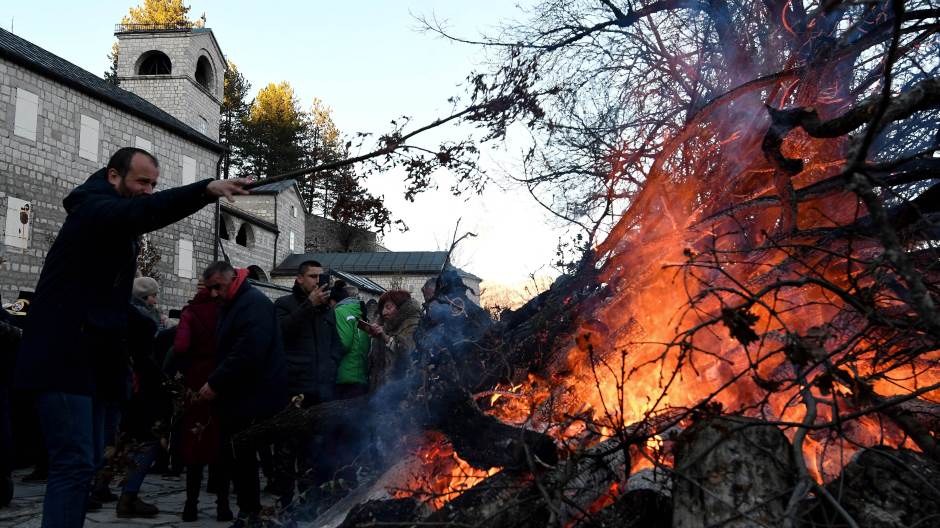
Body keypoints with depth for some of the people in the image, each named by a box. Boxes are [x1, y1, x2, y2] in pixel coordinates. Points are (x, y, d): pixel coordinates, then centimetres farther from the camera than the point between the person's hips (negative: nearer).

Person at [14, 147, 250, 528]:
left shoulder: (118, 229, 20)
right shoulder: (95, 209, -11)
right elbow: (143, 212, -35)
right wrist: (207, 189, -47)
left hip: (83, 362, 10)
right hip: (62, 362, -10)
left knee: (78, 464, 13)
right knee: (75, 464, -15)